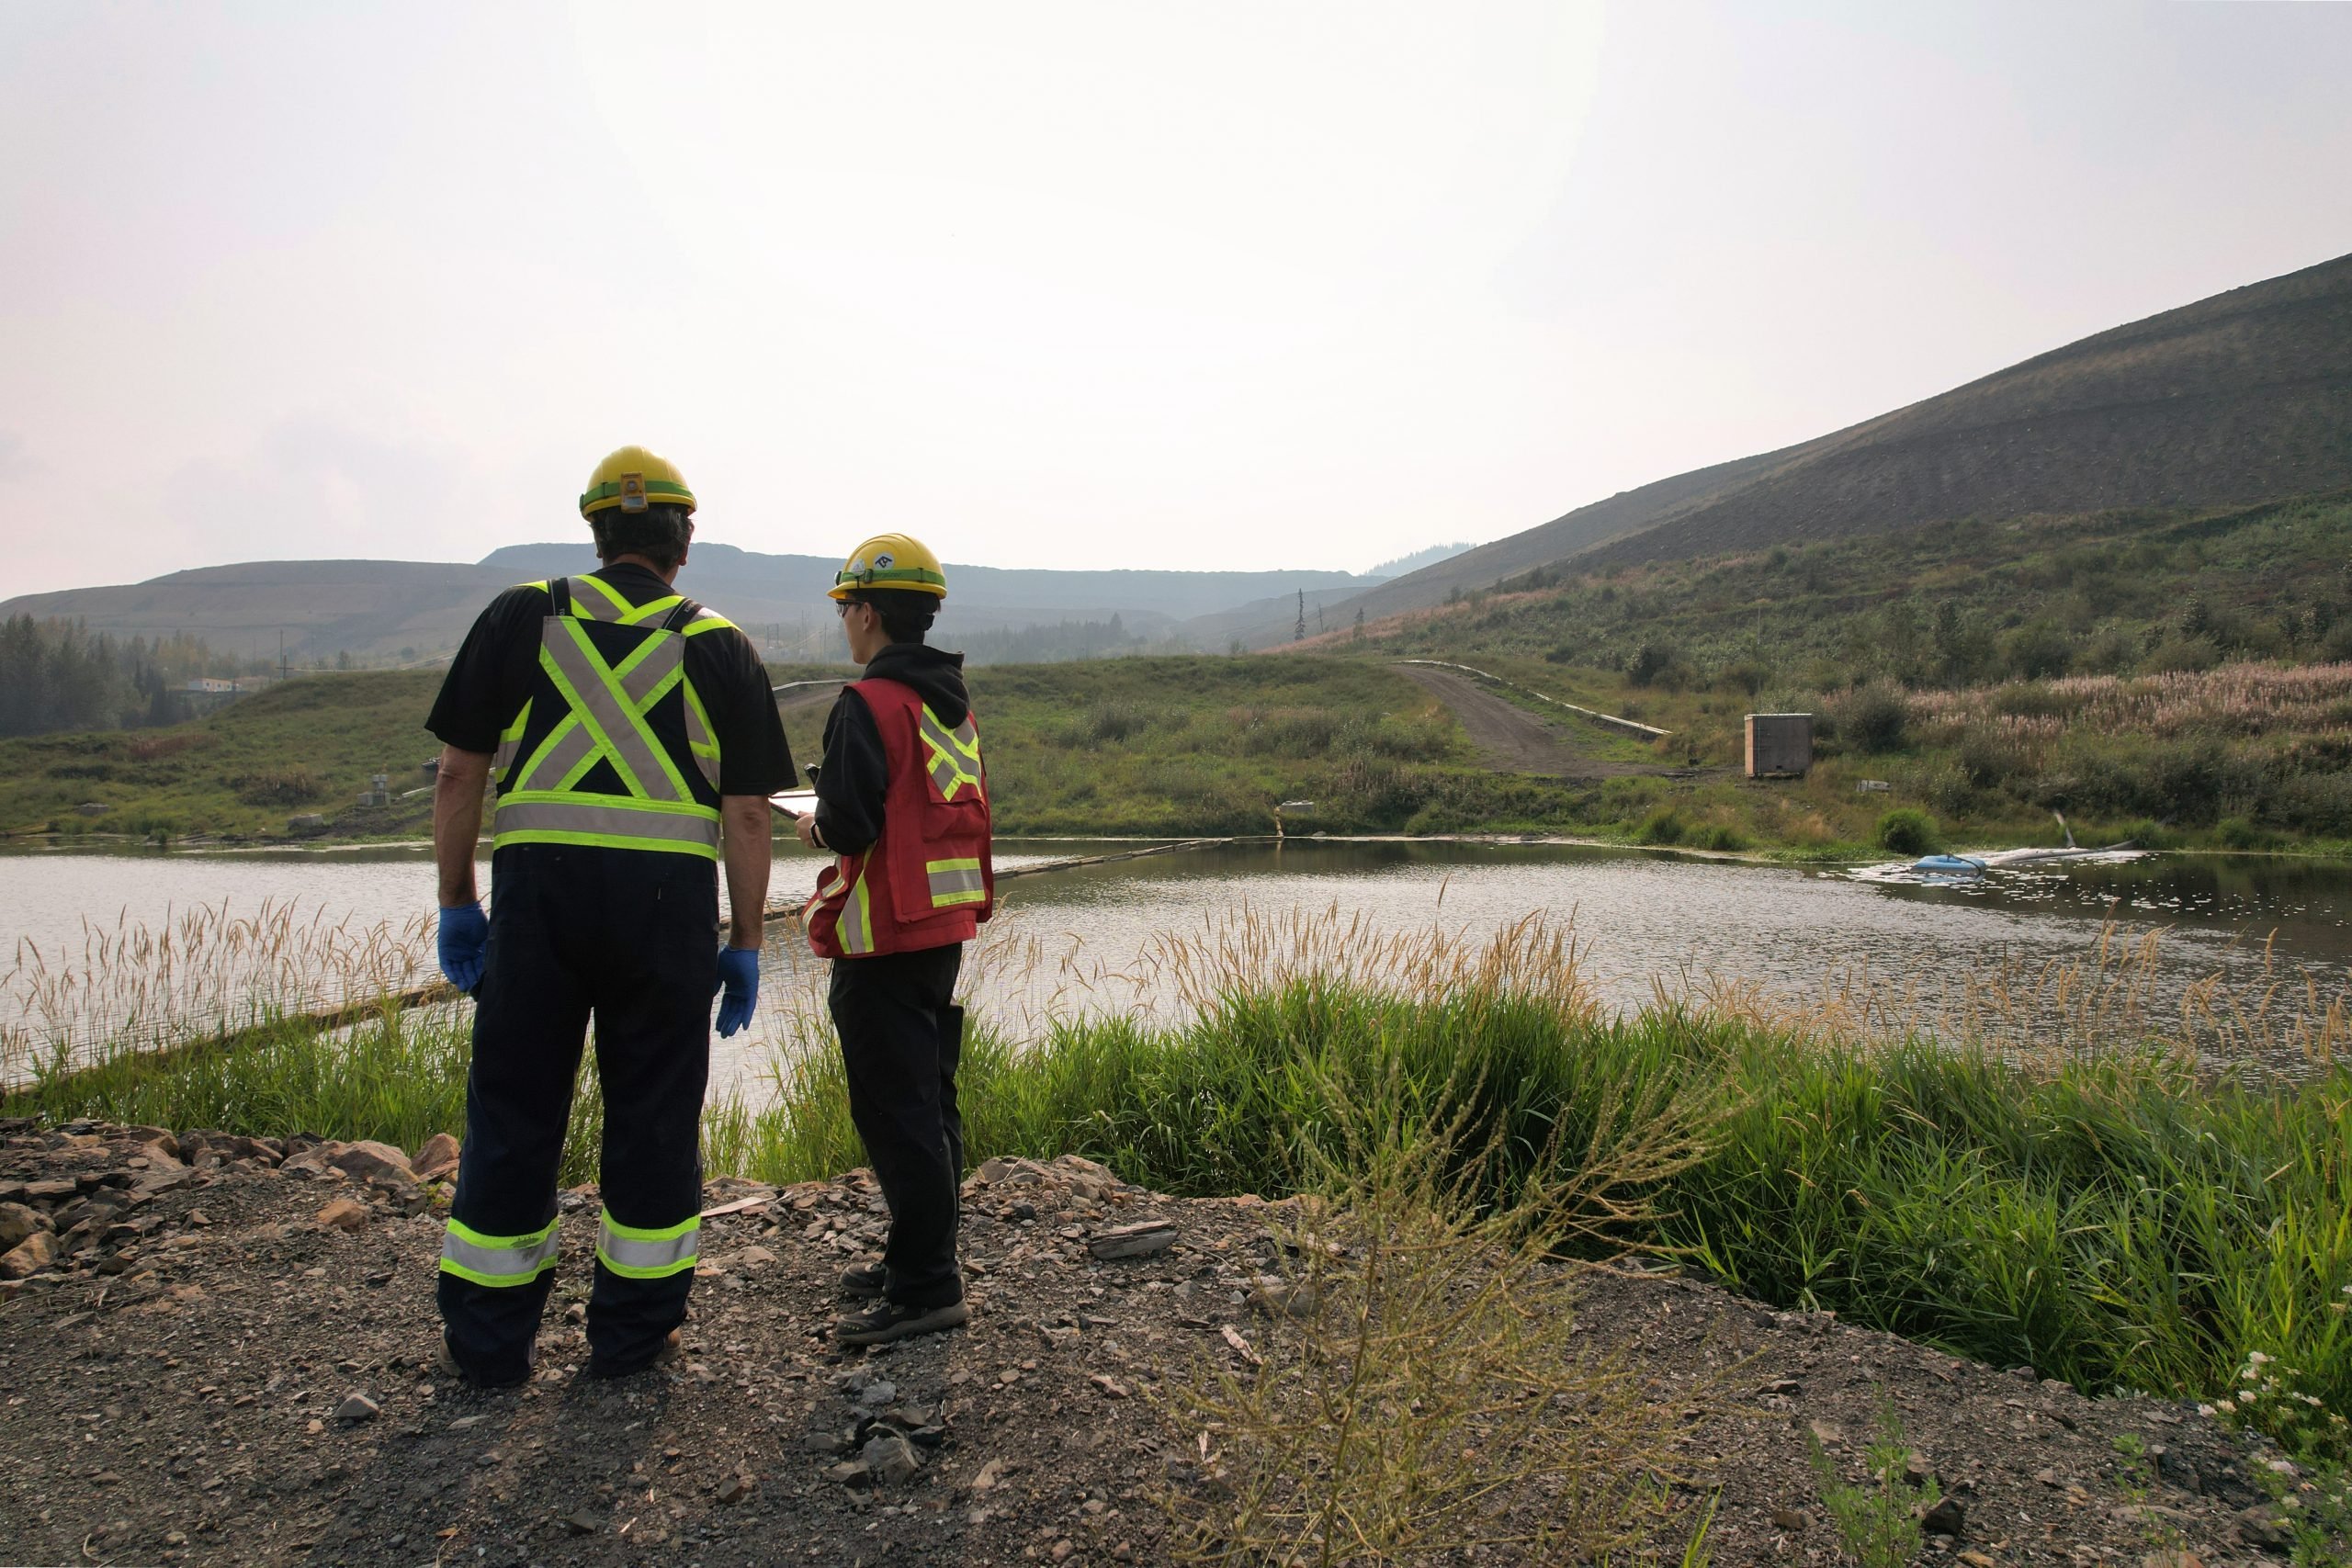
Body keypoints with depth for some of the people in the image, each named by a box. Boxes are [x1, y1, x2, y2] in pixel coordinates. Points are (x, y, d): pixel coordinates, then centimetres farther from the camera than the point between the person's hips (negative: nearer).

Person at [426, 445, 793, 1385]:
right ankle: (632, 1334, 21)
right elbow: (747, 813, 1)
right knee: (652, 1119, 11)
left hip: (537, 891, 1)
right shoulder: (718, 646, 6)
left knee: (512, 1116, 11)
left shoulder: (522, 617, 7)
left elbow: (459, 774, 4)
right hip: (667, 898, 0)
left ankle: (488, 1343, 22)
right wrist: (745, 945, 7)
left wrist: (457, 905, 11)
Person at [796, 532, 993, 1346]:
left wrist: (814, 825, 0)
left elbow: (850, 825, -22)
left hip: (887, 939, -9)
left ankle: (926, 1289, 2)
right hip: (947, 928, 9)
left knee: (895, 1111, -3)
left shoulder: (868, 704, -15)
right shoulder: (954, 704, 12)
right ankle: (919, 1258, 29)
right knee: (930, 1101, 16)